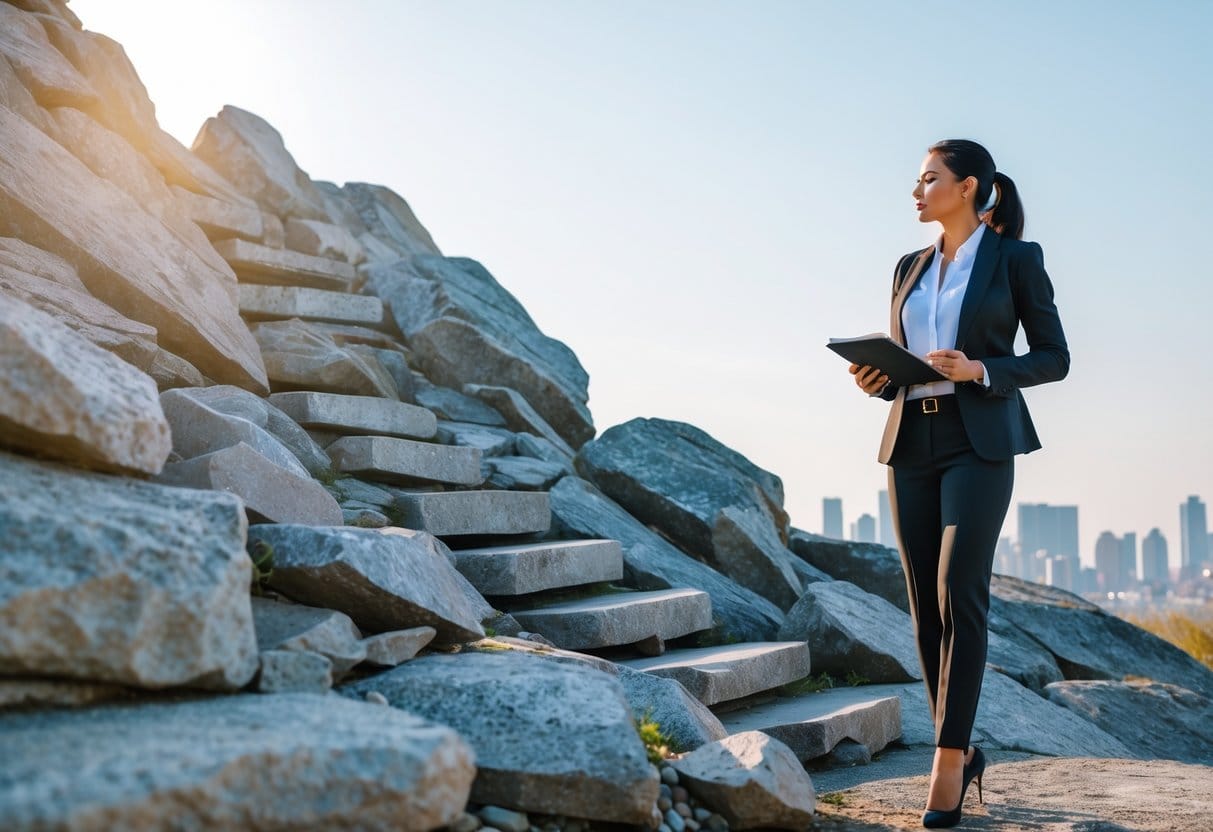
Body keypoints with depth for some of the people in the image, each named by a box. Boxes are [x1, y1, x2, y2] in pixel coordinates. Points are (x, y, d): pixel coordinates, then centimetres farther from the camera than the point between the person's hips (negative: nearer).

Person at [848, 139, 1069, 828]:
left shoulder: (1016, 258, 1)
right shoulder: (911, 268, 16)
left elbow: (1054, 357, 0)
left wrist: (980, 371, -16)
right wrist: (877, 379, -3)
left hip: (979, 443, -5)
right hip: (913, 443, 6)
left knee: (959, 595, -15)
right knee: (926, 606, 4)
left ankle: (948, 760, -11)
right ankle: (962, 749, 16)